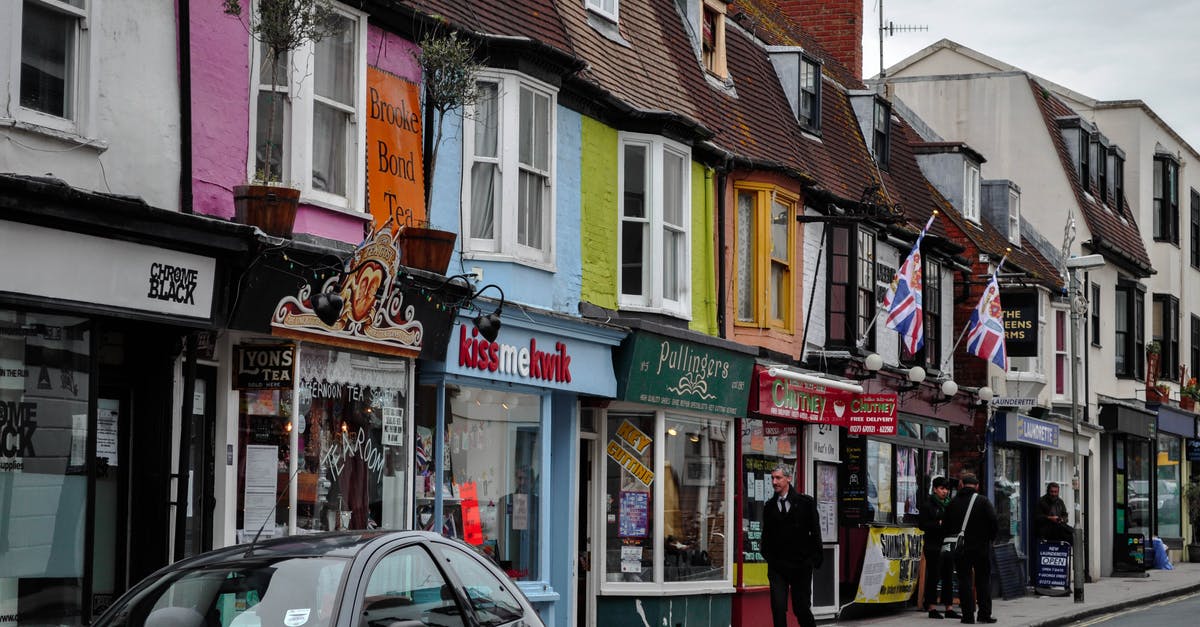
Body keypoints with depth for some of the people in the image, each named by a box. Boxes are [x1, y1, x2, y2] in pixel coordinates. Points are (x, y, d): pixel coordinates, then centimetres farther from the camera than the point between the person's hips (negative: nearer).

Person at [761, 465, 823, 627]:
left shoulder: (805, 502, 0)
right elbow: (766, 533, 13)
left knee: (802, 608, 5)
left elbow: (815, 530, 0)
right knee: (778, 607, -9)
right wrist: (766, 552, -1)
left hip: (801, 564, -2)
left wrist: (816, 557, -4)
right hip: (777, 566, 2)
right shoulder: (769, 506, 8)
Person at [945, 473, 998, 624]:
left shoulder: (952, 503, 2)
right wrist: (990, 538, 6)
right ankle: (985, 613, 8)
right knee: (983, 580, 8)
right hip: (981, 547, -2)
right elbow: (994, 523, -10)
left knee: (964, 580, 4)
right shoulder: (983, 501, -8)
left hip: (960, 549, 2)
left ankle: (968, 615, 0)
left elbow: (947, 526, 5)